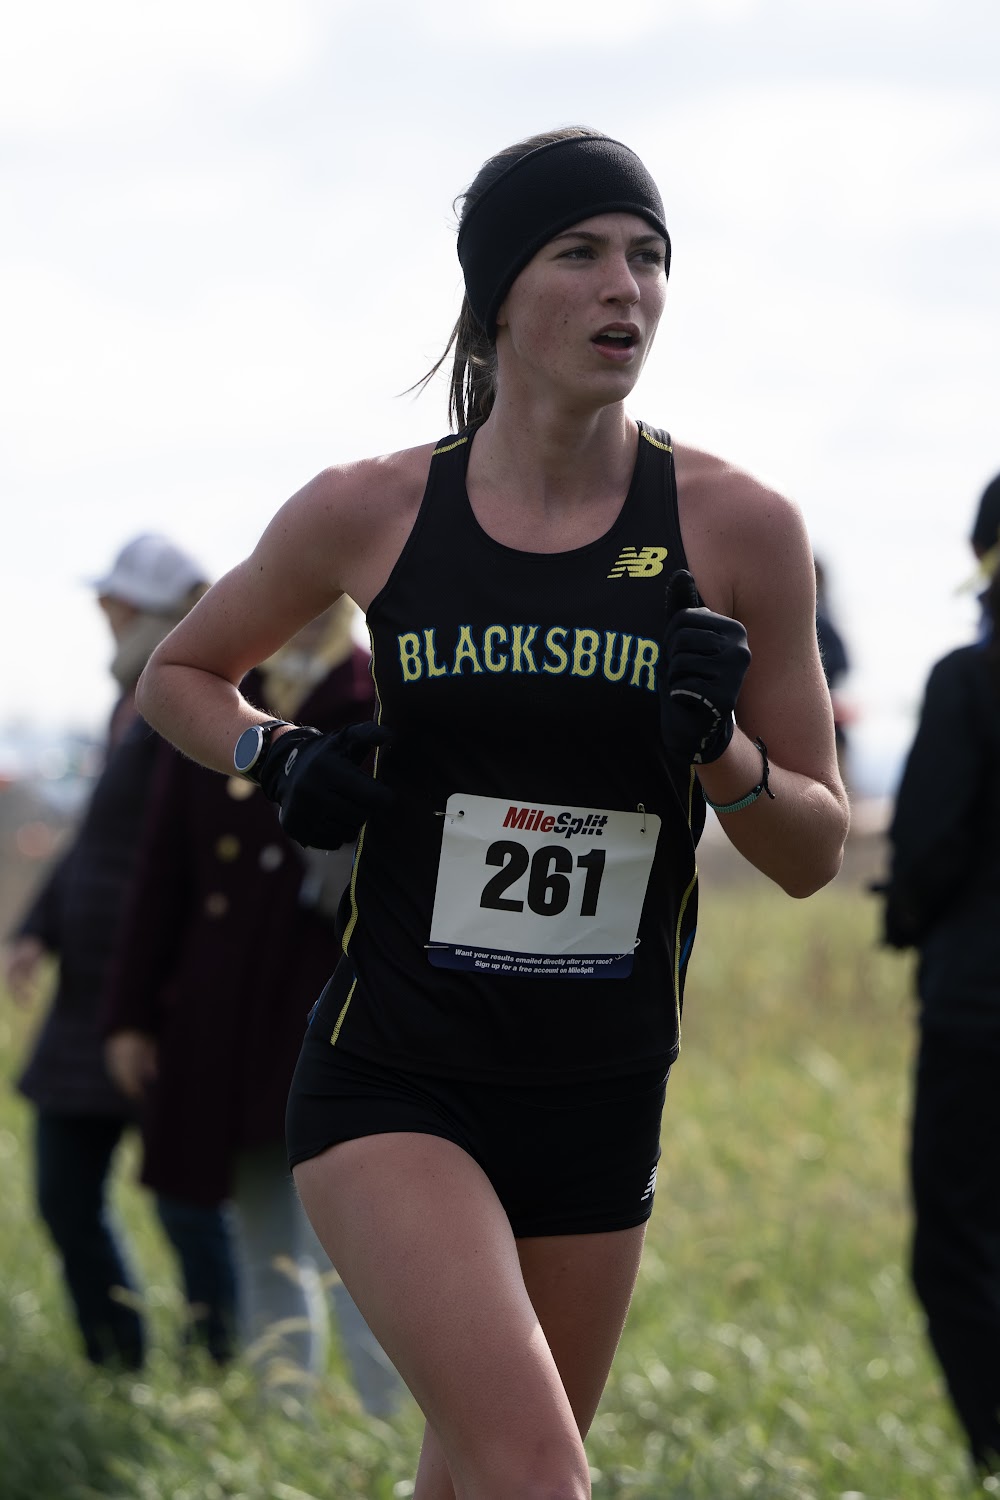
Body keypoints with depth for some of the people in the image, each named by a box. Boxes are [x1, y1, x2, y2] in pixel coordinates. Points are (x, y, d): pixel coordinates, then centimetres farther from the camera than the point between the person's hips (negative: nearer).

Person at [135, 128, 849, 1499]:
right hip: (392, 1083, -2)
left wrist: (723, 753, -17)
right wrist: (279, 761, -4)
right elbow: (179, 676, 16)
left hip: (600, 1102, 3)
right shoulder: (371, 512, -3)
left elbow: (815, 856, 3)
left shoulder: (739, 528, -3)